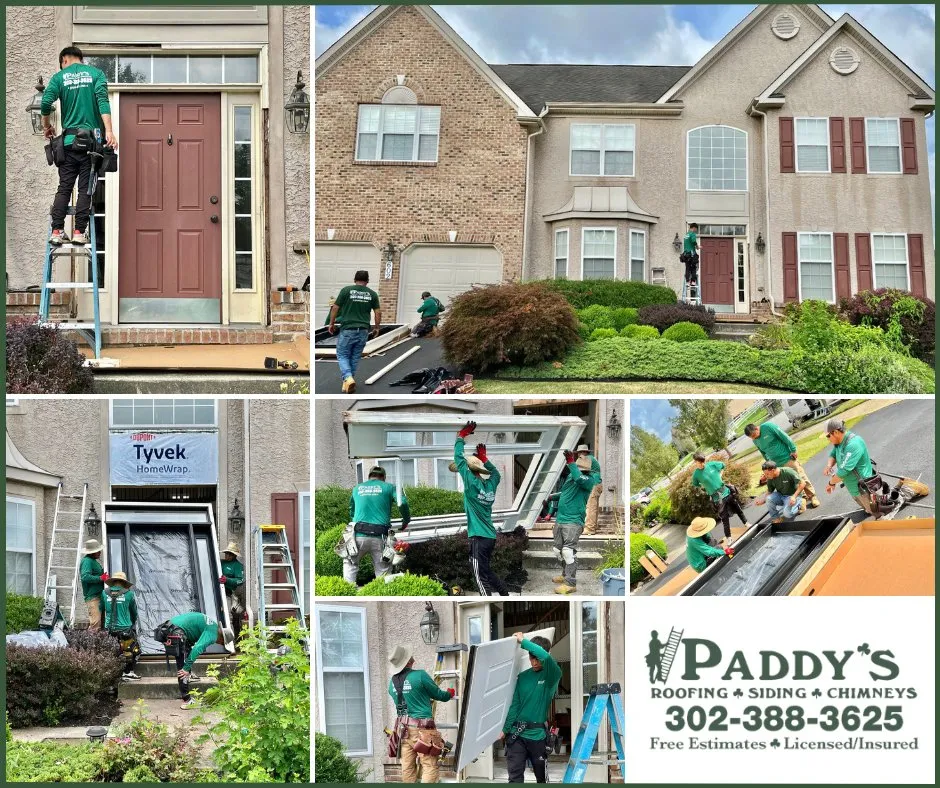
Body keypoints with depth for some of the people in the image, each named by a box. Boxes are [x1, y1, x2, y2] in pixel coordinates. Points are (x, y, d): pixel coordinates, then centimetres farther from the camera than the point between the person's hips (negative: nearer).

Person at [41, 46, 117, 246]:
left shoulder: (60, 76, 7)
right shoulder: (96, 73, 6)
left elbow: (46, 103, -5)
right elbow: (102, 101, -8)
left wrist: (47, 126, 12)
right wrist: (109, 131, -15)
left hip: (69, 140, 1)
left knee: (64, 188, 6)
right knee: (85, 188, 1)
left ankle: (57, 231, -2)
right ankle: (79, 232, -4)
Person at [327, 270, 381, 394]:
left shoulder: (346, 290, -3)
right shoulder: (372, 294, 4)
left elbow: (335, 308, -2)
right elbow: (378, 313, 4)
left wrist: (331, 324, 11)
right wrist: (377, 328, 18)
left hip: (347, 329, -3)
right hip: (363, 330, 3)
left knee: (342, 356, 6)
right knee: (355, 358, 15)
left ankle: (348, 378, -18)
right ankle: (348, 383, 17)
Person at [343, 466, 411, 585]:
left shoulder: (357, 489, 18)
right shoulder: (388, 487, 9)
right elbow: (402, 503, -7)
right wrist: (406, 520, 9)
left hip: (359, 535, 2)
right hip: (380, 537, -2)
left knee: (350, 564, 18)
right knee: (383, 572, 6)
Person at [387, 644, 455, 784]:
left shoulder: (392, 682, 7)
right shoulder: (420, 675, -11)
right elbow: (438, 694, 2)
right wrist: (450, 694, 24)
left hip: (403, 728, 6)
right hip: (421, 729, -6)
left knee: (408, 767, 8)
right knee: (431, 766, -5)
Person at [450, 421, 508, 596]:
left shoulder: (472, 483, -10)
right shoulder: (490, 484, 7)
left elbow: (459, 457, -5)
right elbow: (496, 473, 32)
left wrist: (461, 435, 5)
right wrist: (484, 458, 29)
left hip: (479, 537, -8)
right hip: (490, 536, 8)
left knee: (481, 575, -7)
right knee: (486, 571, 20)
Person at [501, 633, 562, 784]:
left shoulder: (552, 675, -6)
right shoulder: (523, 677, 7)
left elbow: (546, 657, -27)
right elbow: (514, 705, 7)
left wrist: (523, 641, -20)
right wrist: (505, 729, 2)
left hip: (538, 734, -2)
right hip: (517, 733, 2)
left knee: (541, 777, 12)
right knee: (515, 776, -6)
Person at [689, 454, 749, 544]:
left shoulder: (712, 464, -9)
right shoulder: (696, 474, -13)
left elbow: (722, 465, 12)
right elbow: (695, 484, 7)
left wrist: (720, 475, 3)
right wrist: (705, 487, 2)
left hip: (726, 491, 3)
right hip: (717, 498, -3)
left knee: (737, 508, 20)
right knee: (724, 517, 3)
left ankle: (746, 523, 44)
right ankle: (728, 537, 18)